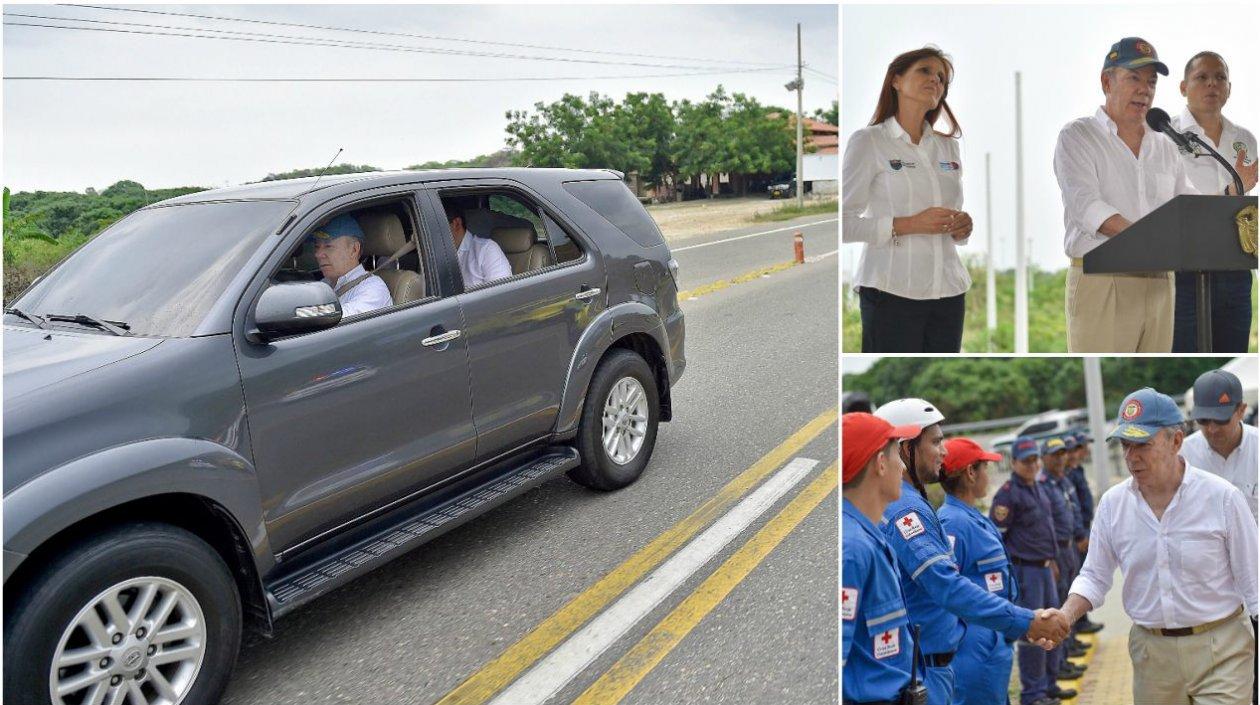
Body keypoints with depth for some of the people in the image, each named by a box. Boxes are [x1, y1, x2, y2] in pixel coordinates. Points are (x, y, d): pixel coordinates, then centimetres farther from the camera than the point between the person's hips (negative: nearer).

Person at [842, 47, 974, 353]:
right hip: (892, 291, -5)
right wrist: (907, 225, -18)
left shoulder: (947, 146, 16)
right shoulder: (868, 141, -2)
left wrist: (962, 227, 3)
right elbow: (843, 221, -9)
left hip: (949, 291, 6)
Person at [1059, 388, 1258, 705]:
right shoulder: (1112, 503, -1)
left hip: (1220, 649, -3)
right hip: (1151, 652, 3)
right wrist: (1065, 616, -11)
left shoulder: (1222, 497, -9)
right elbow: (1094, 577, 6)